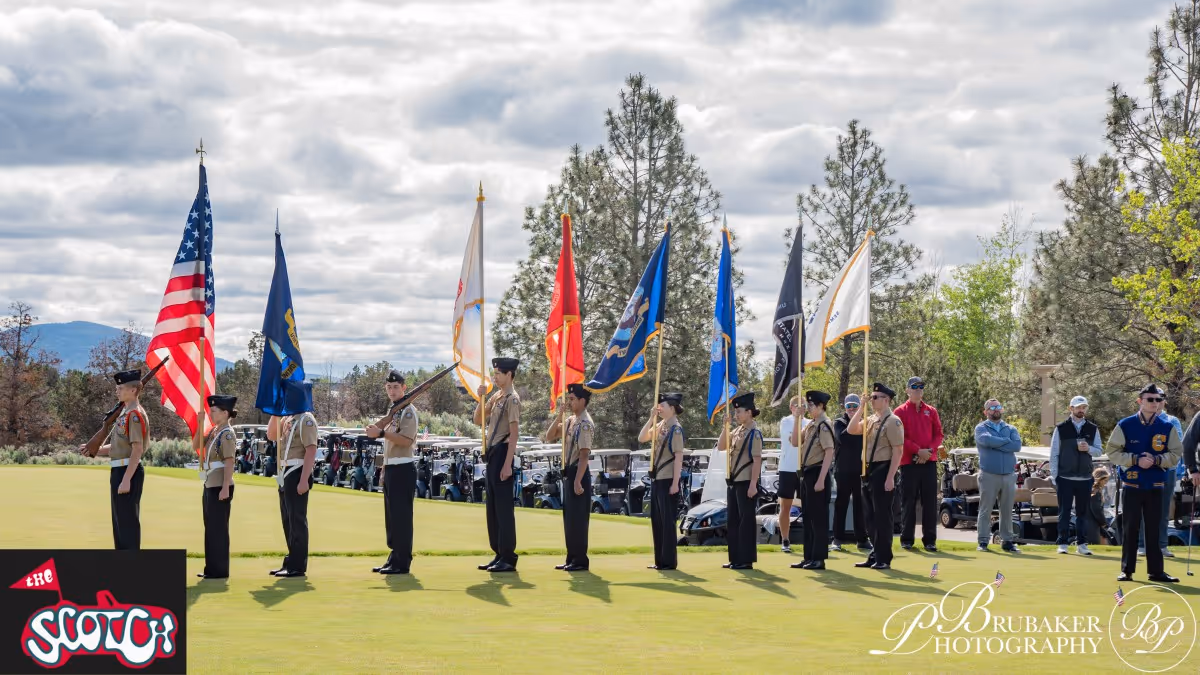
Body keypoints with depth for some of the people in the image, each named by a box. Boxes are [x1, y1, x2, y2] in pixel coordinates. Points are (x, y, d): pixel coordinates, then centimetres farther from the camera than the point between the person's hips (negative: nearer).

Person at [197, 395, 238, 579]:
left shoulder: (227, 434, -12)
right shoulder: (214, 432, 13)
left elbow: (229, 462, -18)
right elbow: (197, 446, 18)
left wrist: (225, 488, -23)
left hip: (220, 486, -9)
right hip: (210, 485, 9)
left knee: (218, 528, -5)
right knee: (211, 527, 12)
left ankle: (220, 570, 0)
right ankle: (212, 568, 18)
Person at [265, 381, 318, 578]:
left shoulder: (306, 420, -12)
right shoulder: (287, 419, 16)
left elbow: (311, 450, -18)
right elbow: (271, 435, 18)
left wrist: (304, 479, -24)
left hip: (297, 474, -10)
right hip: (285, 475, 10)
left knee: (297, 520, -6)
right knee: (288, 521, 13)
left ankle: (298, 566, -4)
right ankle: (291, 561, 21)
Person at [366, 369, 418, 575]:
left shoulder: (408, 411, -9)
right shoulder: (392, 411, 19)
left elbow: (406, 440, -22)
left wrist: (381, 433, -27)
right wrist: (384, 469, 19)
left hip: (403, 470, -10)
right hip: (390, 469, 10)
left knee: (401, 516, -8)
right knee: (391, 517, 12)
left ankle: (402, 562, -7)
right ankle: (394, 558, 18)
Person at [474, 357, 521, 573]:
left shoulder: (512, 399, -12)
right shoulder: (496, 397, 15)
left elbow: (514, 434, -16)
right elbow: (478, 420, 19)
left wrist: (507, 465, -21)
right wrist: (481, 398, 3)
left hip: (502, 454, -10)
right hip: (492, 454, 10)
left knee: (503, 507, -7)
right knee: (492, 508, 12)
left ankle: (508, 558, -5)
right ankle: (499, 555, 17)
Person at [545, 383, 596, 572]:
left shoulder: (585, 424, -15)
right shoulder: (571, 421, 13)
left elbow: (584, 455, -19)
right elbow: (550, 437, 15)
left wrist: (577, 481, -23)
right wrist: (558, 417, 2)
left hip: (579, 474, -9)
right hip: (568, 472, 9)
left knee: (578, 519, -5)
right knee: (569, 518, 12)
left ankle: (580, 561, -1)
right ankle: (572, 558, 18)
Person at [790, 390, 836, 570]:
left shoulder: (824, 425, -14)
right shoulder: (811, 425, 14)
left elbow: (829, 453, -19)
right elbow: (795, 443, 15)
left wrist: (821, 480, -22)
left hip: (817, 474, -10)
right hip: (807, 474, 10)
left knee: (819, 518, -4)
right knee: (808, 517, 12)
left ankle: (819, 559, 0)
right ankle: (809, 557, 18)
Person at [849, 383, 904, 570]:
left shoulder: (893, 421, -11)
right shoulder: (870, 420, 15)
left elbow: (898, 451, -15)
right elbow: (851, 430, 8)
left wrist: (890, 477, -20)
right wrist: (861, 408, 3)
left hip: (882, 472, -9)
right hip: (868, 472, 9)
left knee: (882, 516, -4)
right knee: (870, 517, 12)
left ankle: (884, 559, 2)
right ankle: (875, 555, 20)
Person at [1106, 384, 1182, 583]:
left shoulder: (1167, 428, 3)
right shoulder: (1125, 425, -2)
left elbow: (1176, 454, 3)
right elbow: (1112, 451, -3)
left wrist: (1156, 460, -14)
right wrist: (1136, 460, -15)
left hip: (1155, 488, 1)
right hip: (1131, 487, -1)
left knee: (1155, 529, 4)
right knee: (1130, 529, 2)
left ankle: (1156, 570, 10)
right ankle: (1127, 570, 10)